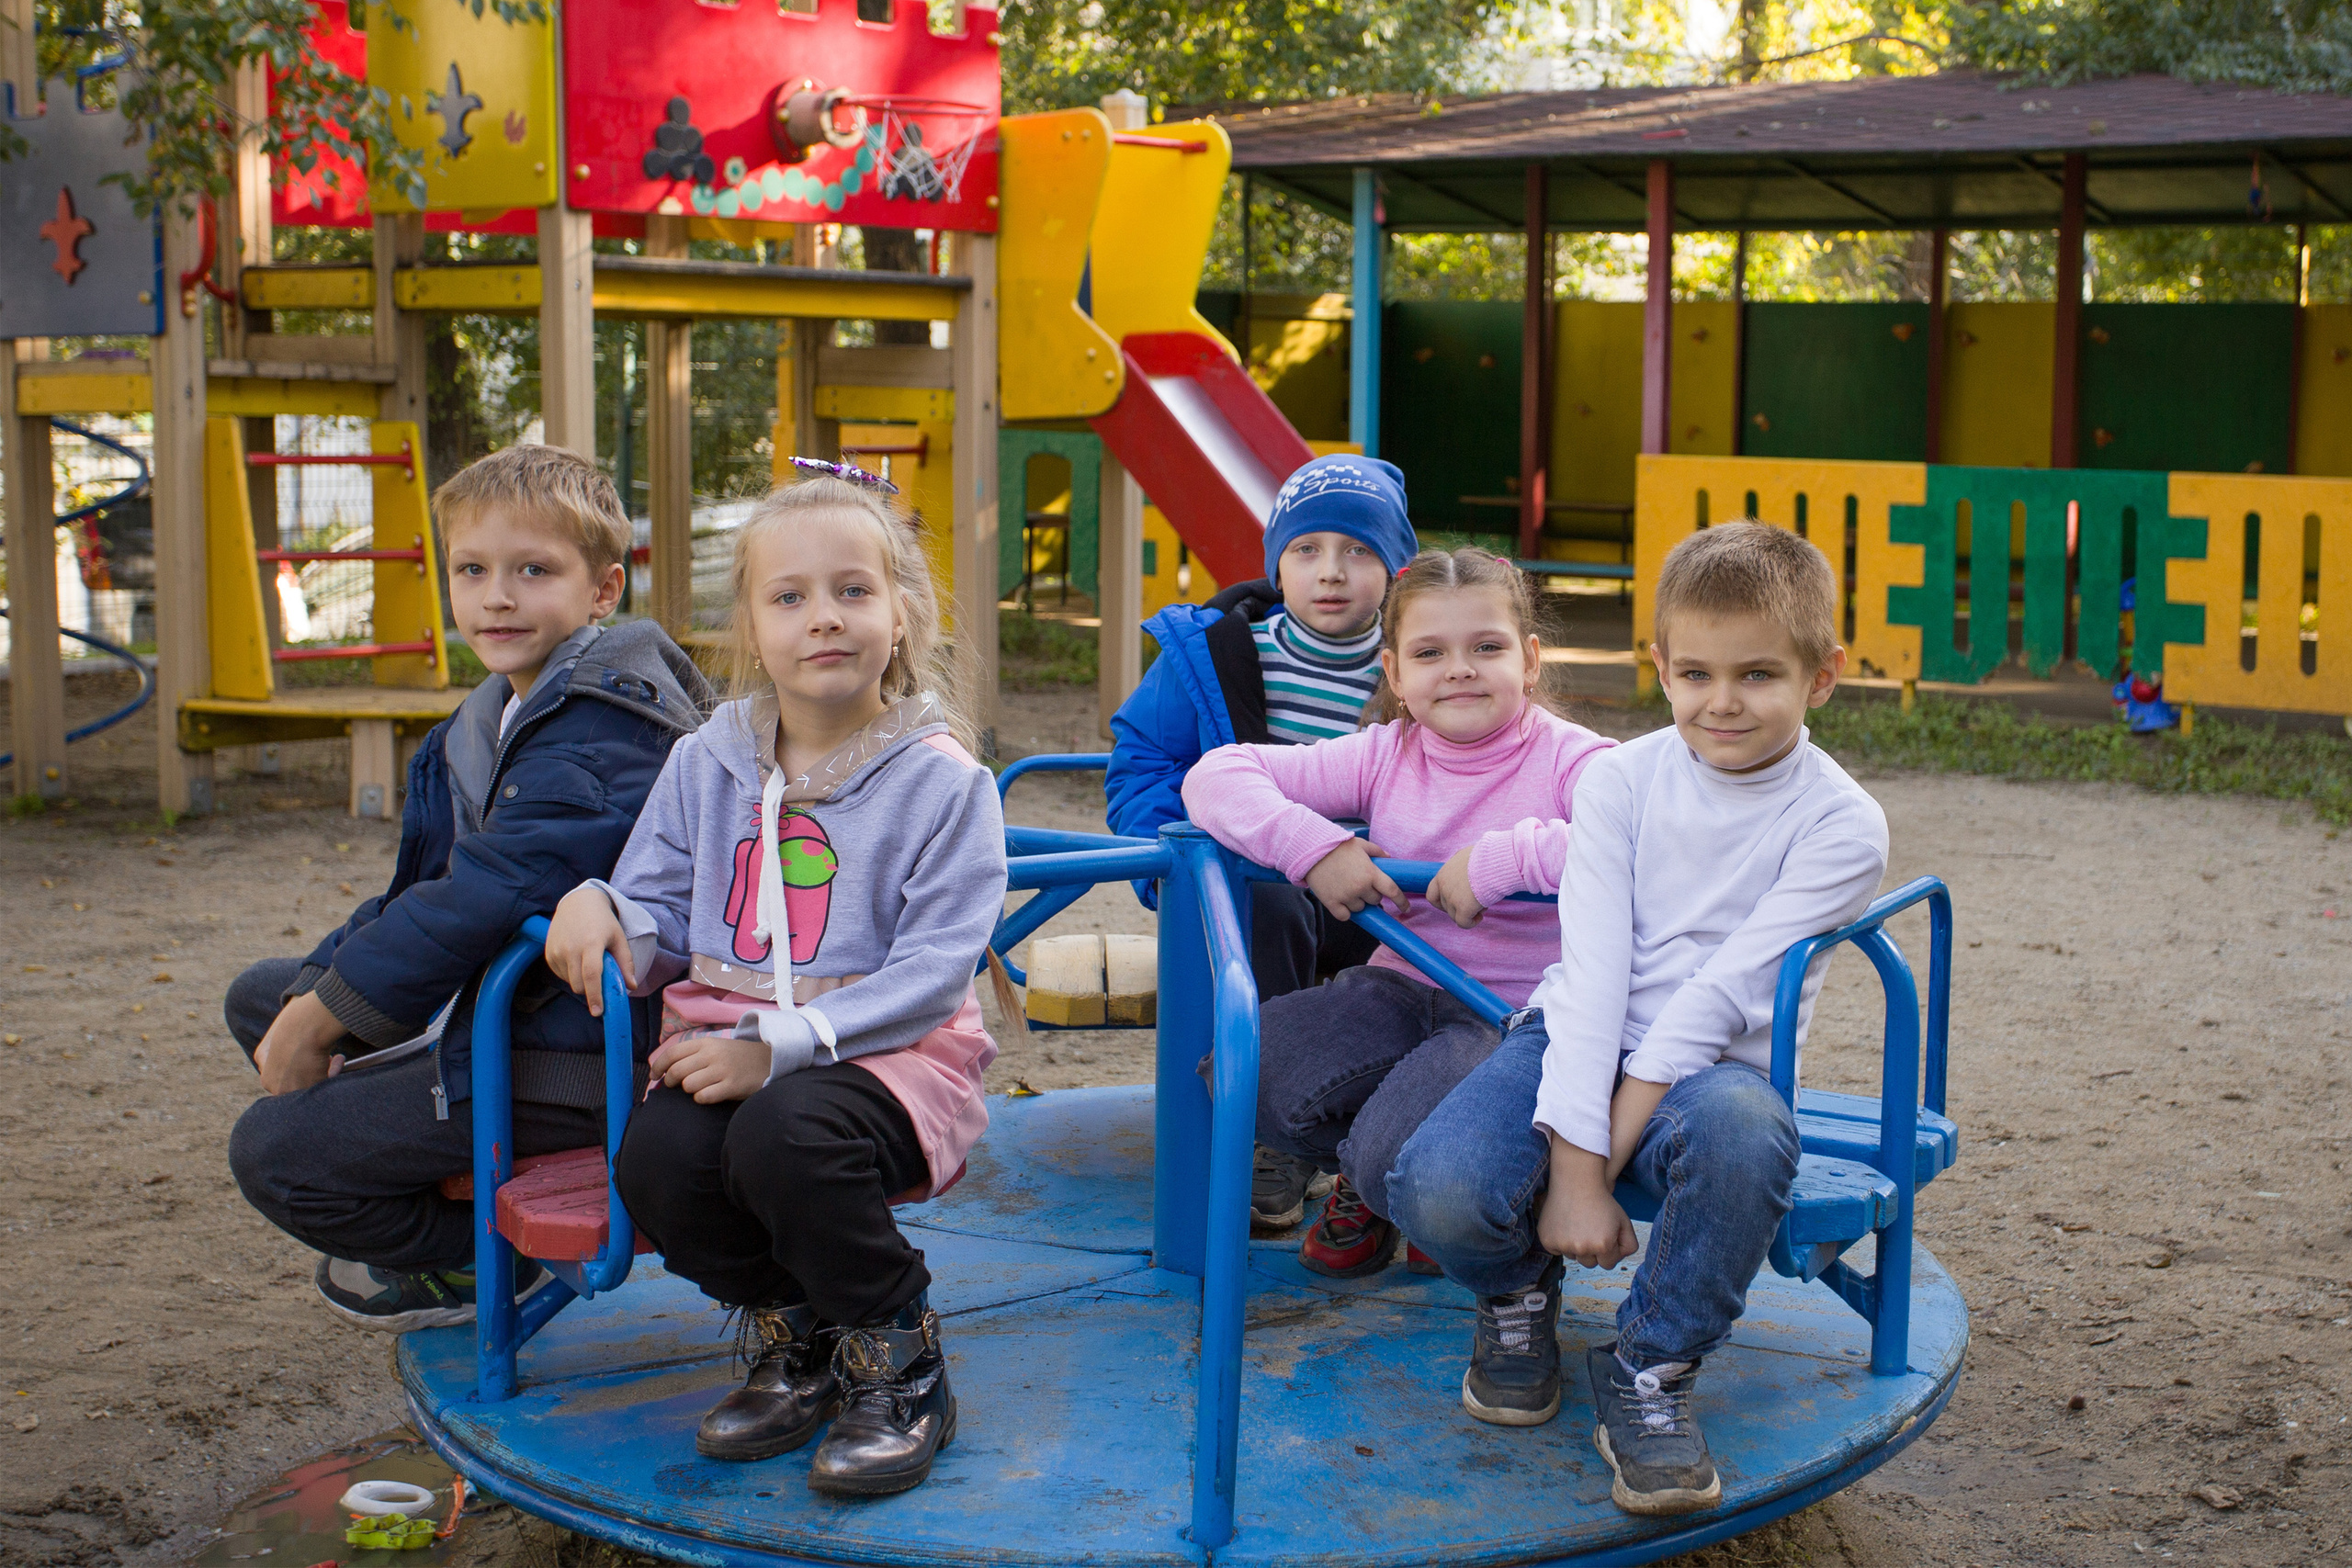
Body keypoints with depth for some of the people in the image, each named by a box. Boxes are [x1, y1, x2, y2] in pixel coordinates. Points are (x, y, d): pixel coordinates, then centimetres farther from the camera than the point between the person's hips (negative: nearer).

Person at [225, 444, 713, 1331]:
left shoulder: (597, 740, -21)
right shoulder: (487, 722, 11)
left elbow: (489, 898, -29)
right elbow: (420, 887, 14)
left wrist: (318, 1022, -21)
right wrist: (306, 1003, -1)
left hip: (564, 1060, -11)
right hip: (483, 1005, 11)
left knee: (272, 1150, -13)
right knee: (258, 996, 20)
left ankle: (489, 1257, 7)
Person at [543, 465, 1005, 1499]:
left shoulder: (941, 781, -5)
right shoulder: (704, 765, 10)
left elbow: (931, 973, -13)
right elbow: (660, 928, 15)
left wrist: (778, 1045, -22)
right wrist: (600, 905, -10)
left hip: (888, 1049, -4)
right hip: (725, 1038, 4)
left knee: (783, 1136, -36)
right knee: (656, 1160, -27)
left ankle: (897, 1357, -6)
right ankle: (789, 1331, 6)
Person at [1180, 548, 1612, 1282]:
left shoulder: (1568, 759, -8)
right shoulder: (1384, 758, 4)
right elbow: (1215, 777, 1)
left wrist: (1504, 857, -31)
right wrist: (1312, 847, -16)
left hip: (1516, 1013, -5)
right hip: (1400, 993, 5)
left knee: (1397, 1162, -30)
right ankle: (1365, 1181, 13)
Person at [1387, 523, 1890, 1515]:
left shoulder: (1840, 826, -8)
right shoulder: (1623, 780, -1)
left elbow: (1718, 998, -16)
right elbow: (1592, 974, -10)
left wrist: (1608, 1152, -22)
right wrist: (1572, 1168, -20)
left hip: (1708, 1068, -1)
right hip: (1577, 1043, 2)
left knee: (1746, 1132, -39)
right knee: (1438, 1188, -29)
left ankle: (1649, 1368, -13)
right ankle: (1520, 1291, 10)